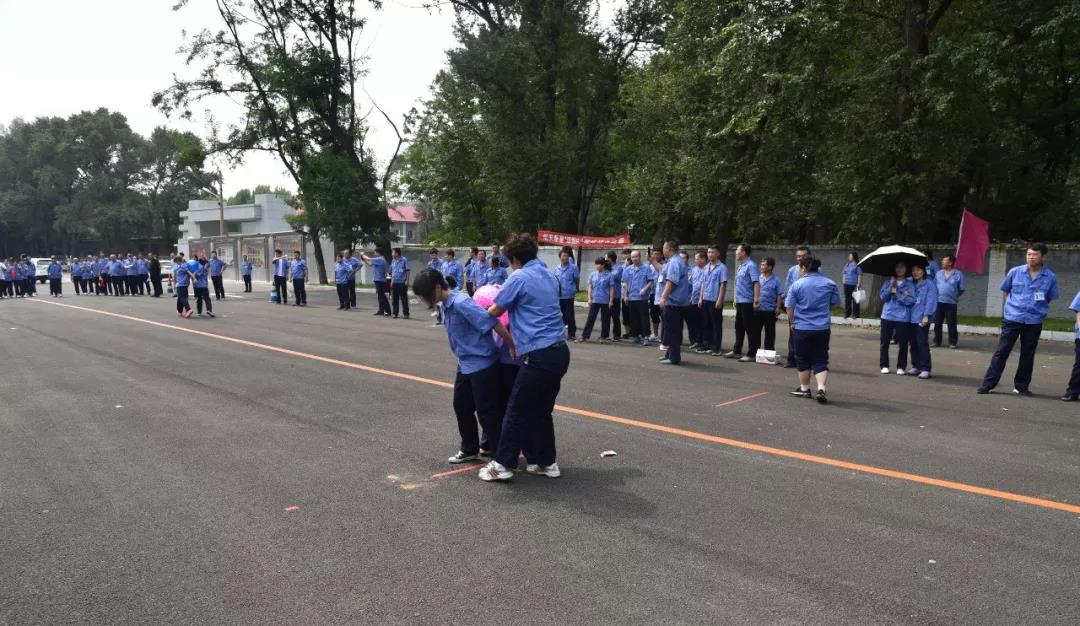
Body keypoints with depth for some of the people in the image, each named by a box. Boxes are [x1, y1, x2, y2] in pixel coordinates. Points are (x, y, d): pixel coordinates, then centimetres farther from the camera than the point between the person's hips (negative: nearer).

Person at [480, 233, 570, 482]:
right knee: (542, 411, 18)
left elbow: (496, 311, 1)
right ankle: (546, 462, 24)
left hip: (539, 356, -8)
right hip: (560, 352, 8)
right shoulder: (550, 276, 16)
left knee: (517, 411, 3)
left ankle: (502, 464, 10)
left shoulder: (519, 278, -8)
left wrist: (486, 309, 23)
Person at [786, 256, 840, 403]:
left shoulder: (796, 285, -8)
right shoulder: (829, 284, 2)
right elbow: (835, 302, 12)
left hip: (802, 328, -2)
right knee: (821, 360, 6)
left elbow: (789, 307, -6)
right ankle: (821, 389, -10)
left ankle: (804, 389, 23)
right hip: (823, 328, 2)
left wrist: (791, 322, 9)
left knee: (803, 360, 12)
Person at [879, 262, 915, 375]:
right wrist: (891, 285, -10)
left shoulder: (909, 284, 2)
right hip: (887, 316, 2)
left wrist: (897, 293, -10)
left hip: (903, 318, -2)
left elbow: (910, 300, -7)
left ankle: (901, 367, 10)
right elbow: (883, 297, 0)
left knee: (903, 343, 1)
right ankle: (884, 365, 15)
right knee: (885, 342, 5)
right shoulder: (888, 282, 9)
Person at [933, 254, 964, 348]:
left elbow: (961, 289, 5)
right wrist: (937, 296, 10)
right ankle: (937, 342, 15)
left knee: (951, 325, 1)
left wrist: (954, 297, 8)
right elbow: (934, 286, 16)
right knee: (937, 324, 6)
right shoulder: (938, 273, 10)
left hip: (951, 303, -3)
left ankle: (952, 342, 9)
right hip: (938, 302, 3)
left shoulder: (958, 274, 0)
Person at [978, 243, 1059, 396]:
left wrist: (1037, 309, 5)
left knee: (1027, 355, 8)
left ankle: (1021, 386, 20)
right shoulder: (1015, 272, -1)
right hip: (1012, 318, -1)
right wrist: (1012, 305, 7)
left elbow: (1050, 299, 11)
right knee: (1001, 352, -1)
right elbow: (1004, 291, 12)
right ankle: (988, 383, 2)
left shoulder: (1050, 278, -2)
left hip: (1034, 321, 1)